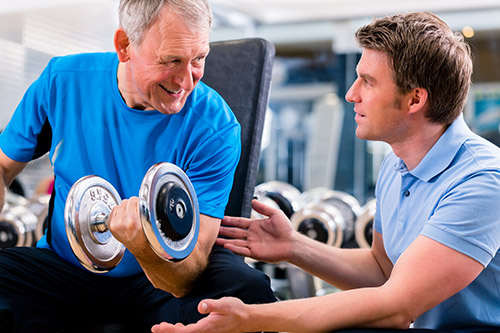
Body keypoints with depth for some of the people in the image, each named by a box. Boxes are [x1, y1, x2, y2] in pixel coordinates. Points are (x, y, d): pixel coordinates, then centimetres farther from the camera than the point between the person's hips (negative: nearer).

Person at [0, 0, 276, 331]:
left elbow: (188, 278, -21)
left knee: (249, 289, -30)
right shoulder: (63, 81, -8)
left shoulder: (216, 128, -18)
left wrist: (146, 249, -45)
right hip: (64, 265, 2)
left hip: (162, 282, -1)